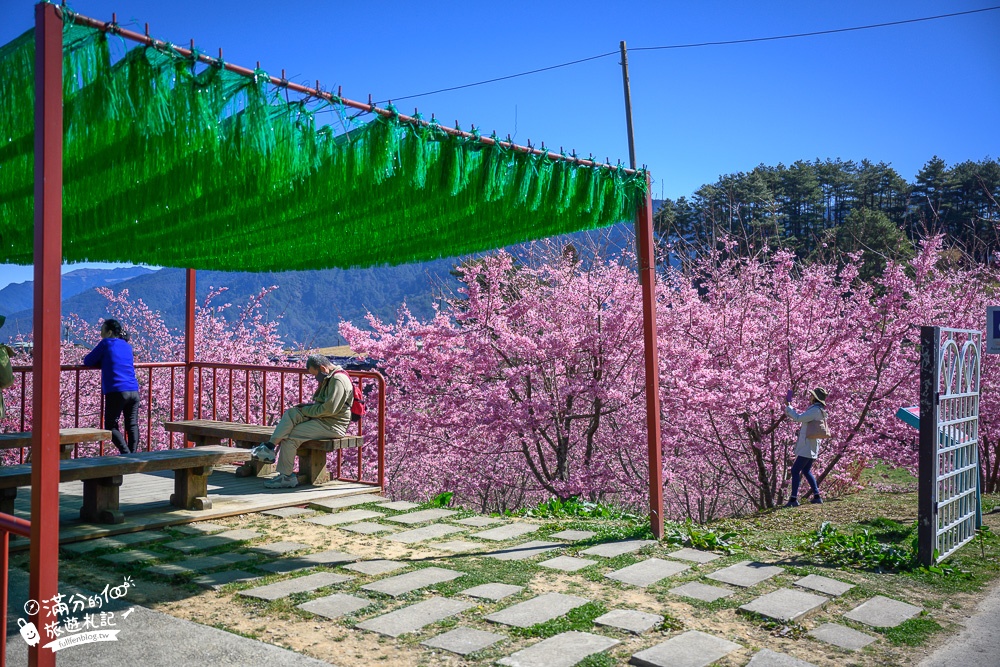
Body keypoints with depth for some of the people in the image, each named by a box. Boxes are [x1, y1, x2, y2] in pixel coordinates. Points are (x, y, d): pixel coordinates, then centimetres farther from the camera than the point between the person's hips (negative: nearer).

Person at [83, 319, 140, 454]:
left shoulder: (106, 343, 3)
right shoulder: (127, 346, 18)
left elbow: (88, 362, 7)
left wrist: (101, 361, 25)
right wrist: (105, 362, 26)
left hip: (116, 392, -5)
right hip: (134, 391, 5)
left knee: (111, 426, 4)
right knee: (132, 425, 12)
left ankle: (126, 454, -10)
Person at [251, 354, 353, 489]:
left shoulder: (338, 380, -17)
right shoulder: (330, 378, 18)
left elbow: (329, 409, -24)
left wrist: (307, 410, -11)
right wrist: (308, 406, 4)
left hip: (332, 425, -10)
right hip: (322, 419, 10)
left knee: (290, 436, -13)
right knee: (291, 413, -7)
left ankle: (286, 477, -2)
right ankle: (269, 447, -16)